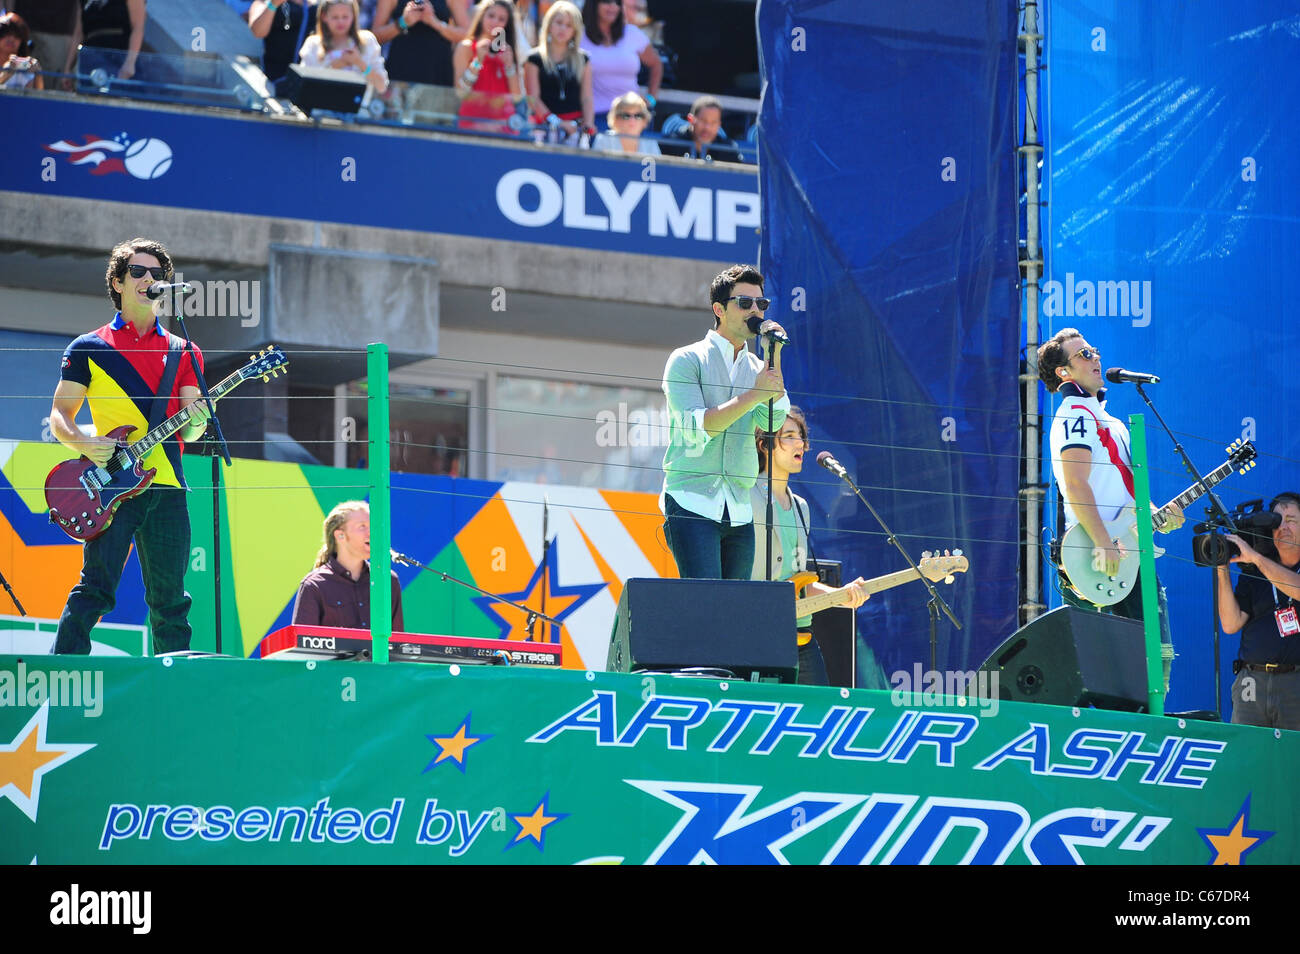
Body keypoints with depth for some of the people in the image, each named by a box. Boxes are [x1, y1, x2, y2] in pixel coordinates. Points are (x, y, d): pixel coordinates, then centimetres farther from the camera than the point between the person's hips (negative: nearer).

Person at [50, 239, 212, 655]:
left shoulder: (183, 353, 17)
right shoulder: (88, 349, 10)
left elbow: (187, 432, 11)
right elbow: (60, 416, 8)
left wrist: (196, 422, -13)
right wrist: (84, 443, -13)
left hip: (167, 488, 3)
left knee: (169, 600, 4)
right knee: (95, 590, -13)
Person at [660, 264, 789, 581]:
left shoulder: (756, 367, 16)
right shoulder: (687, 360, 1)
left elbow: (773, 421, -1)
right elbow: (696, 427, -12)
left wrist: (773, 356, -4)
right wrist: (754, 394, -13)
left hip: (739, 513, 6)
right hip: (692, 504, -6)